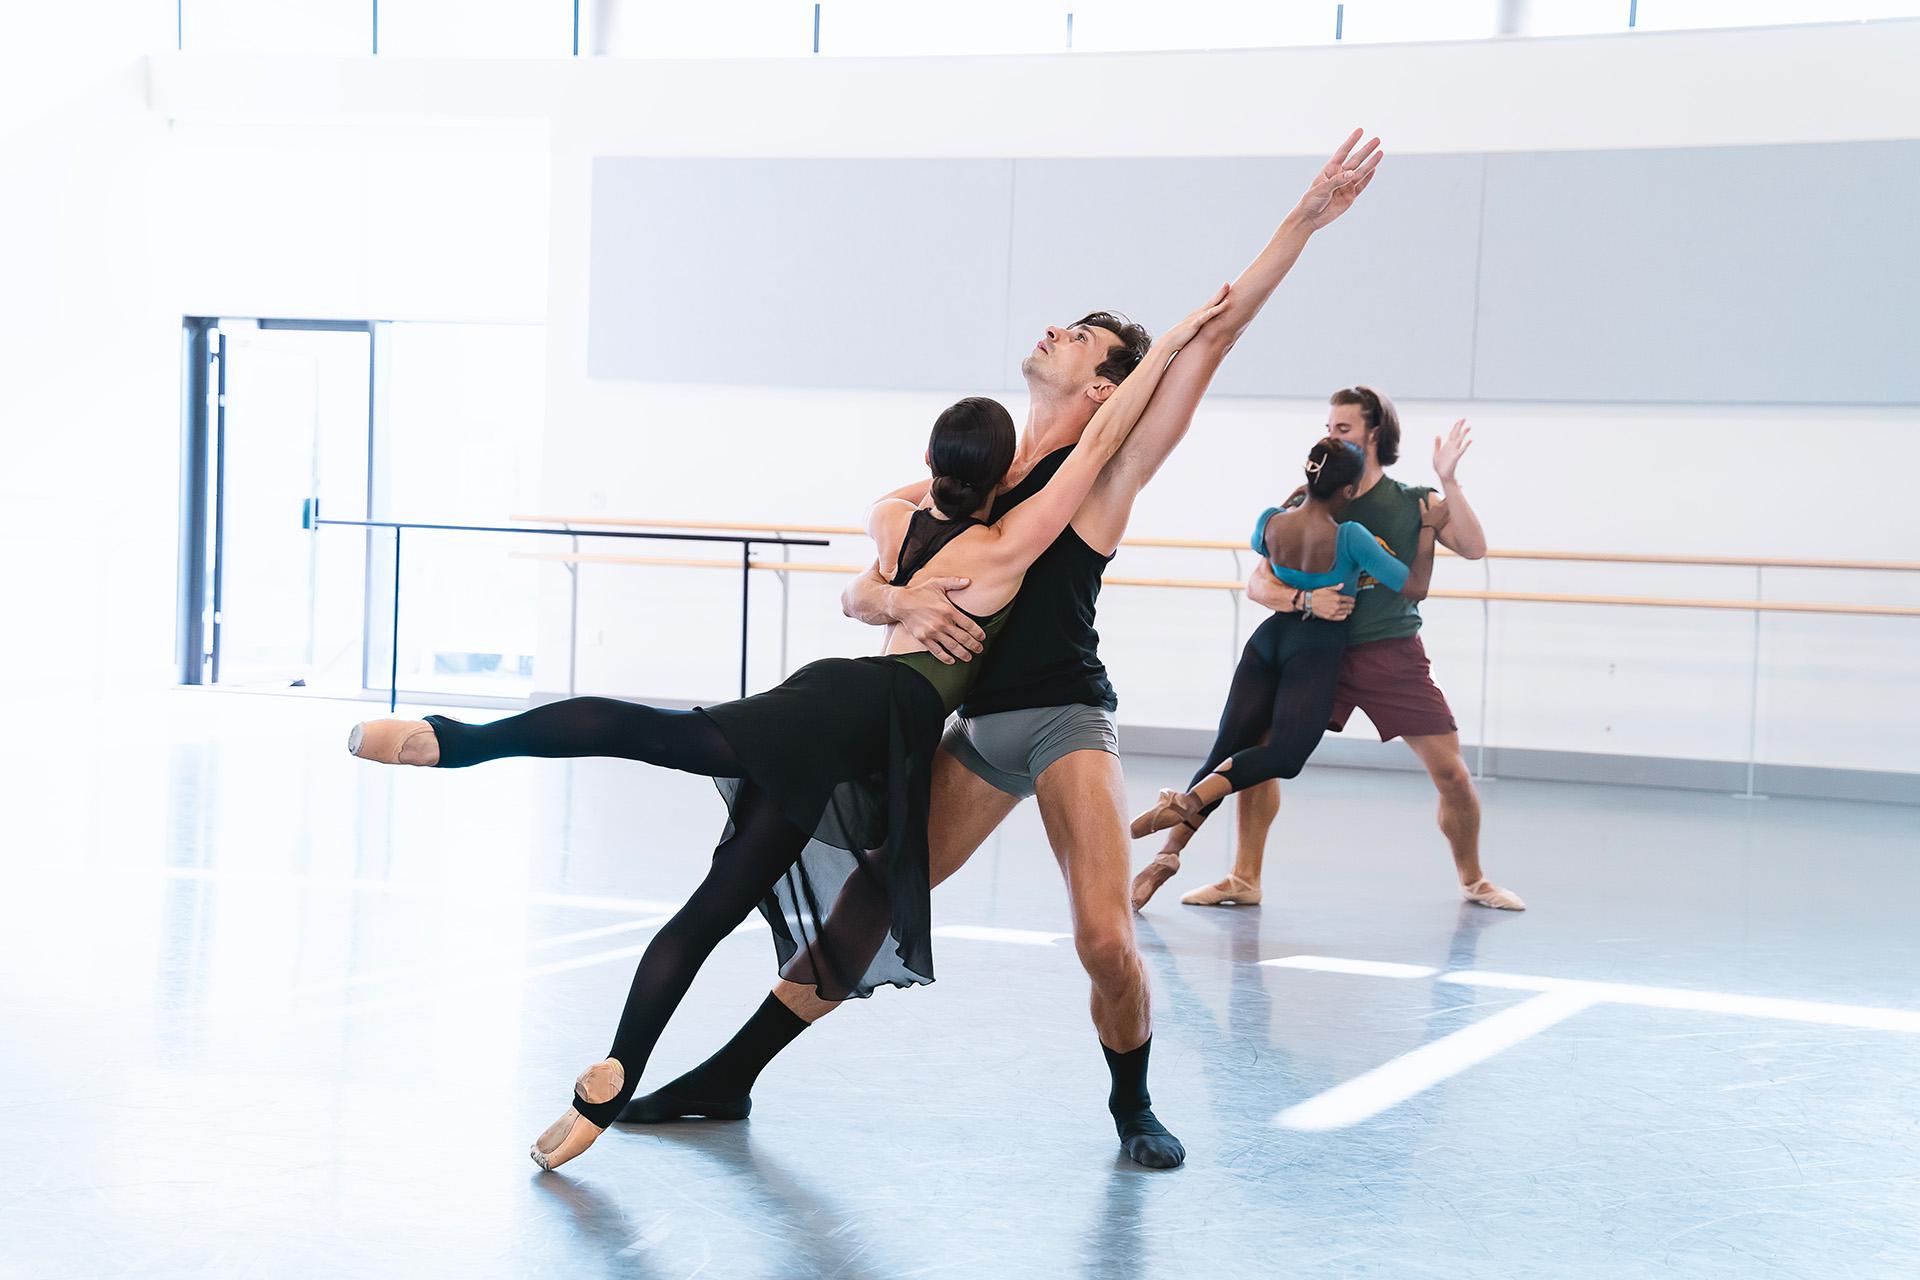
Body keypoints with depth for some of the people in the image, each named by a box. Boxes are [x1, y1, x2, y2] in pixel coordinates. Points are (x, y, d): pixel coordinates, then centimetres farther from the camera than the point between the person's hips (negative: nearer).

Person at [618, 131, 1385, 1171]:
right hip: (978, 724, 5)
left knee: (1105, 939, -19)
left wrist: (1305, 219, -14)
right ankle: (725, 1081, 19)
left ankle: (1134, 1108, 9)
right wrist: (901, 601, -13)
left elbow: (1217, 331, -8)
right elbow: (856, 593, 12)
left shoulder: (1108, 470, -1)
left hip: (1067, 721, -5)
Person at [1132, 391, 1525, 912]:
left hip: (1394, 656, -1)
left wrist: (1448, 481, -21)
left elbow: (1473, 548, -12)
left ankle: (1473, 880, 19)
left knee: (1452, 774, -5)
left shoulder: (1413, 503, 2)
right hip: (1322, 653, 1)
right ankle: (1244, 879, 2)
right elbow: (1259, 584, -2)